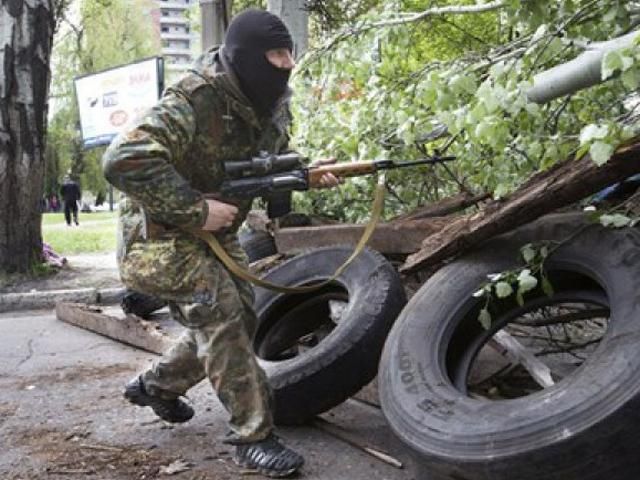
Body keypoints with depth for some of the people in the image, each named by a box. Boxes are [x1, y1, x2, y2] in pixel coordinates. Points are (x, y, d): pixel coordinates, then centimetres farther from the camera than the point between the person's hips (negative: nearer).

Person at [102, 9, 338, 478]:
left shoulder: (272, 102, -3)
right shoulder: (193, 101, -29)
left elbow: (275, 157, 14)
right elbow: (122, 161, -36)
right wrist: (195, 208, -34)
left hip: (216, 230, 9)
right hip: (162, 230, -8)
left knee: (239, 319, 12)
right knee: (220, 316, -20)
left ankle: (156, 384, 35)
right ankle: (253, 436, -8)